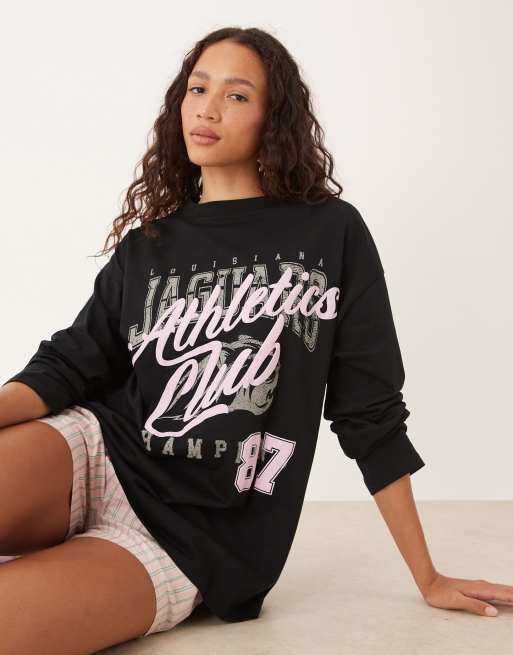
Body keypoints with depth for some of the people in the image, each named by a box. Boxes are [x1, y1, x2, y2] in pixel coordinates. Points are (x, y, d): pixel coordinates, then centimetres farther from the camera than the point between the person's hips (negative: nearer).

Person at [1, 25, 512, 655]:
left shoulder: (332, 234, 5)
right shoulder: (144, 247, 14)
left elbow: (370, 412, 6)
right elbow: (68, 367, 3)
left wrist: (428, 579, 7)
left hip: (194, 539, -3)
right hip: (92, 453, 3)